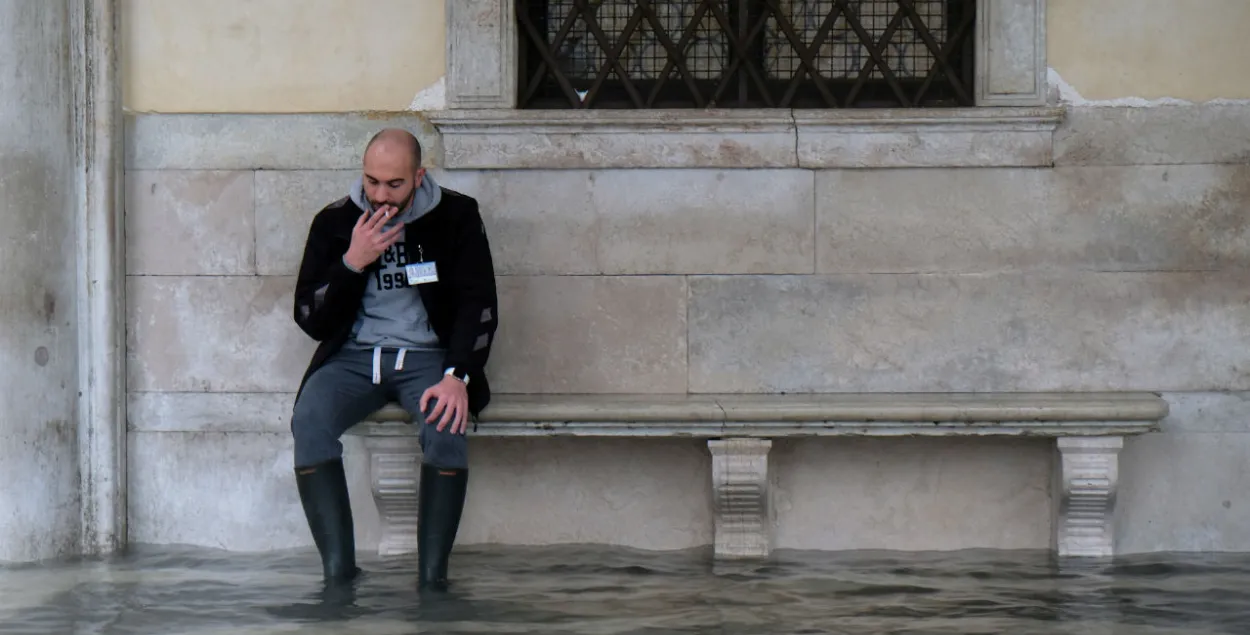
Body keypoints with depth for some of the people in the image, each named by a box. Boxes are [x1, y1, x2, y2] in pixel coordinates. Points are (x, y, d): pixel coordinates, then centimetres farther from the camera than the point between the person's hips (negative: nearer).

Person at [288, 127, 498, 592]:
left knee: (446, 424, -35)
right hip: (353, 356, 1)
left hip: (427, 354, -1)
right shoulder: (334, 222, 4)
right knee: (308, 422, -30)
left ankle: (432, 576, -29)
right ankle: (338, 572, -27)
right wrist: (353, 262, -13)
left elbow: (478, 306, -4)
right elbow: (311, 319, 2)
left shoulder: (456, 217, 1)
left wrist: (458, 377, -21)